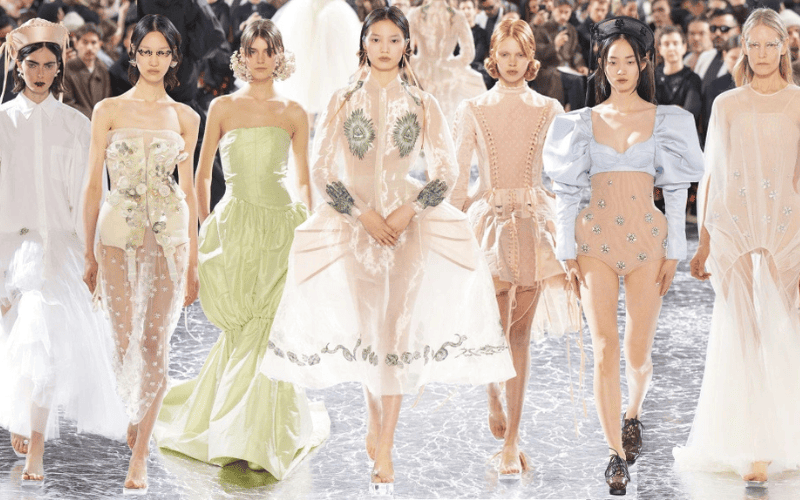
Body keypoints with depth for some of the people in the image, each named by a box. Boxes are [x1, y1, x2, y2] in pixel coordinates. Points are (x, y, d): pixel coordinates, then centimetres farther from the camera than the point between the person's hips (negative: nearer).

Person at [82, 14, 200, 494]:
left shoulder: (185, 117, 8)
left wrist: (194, 260, 9)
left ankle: (140, 455, 3)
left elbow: (188, 188, 10)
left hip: (170, 233, 1)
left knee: (155, 343, -2)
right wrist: (89, 253, 1)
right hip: (118, 231, -1)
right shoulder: (109, 110, 3)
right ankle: (132, 414, 27)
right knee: (123, 339, -5)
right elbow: (94, 183, 3)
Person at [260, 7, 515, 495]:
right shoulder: (343, 102, 5)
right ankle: (376, 421, 26)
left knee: (398, 328, -9)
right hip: (354, 222, 1)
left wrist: (407, 212, -10)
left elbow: (446, 171, 4)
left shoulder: (422, 105, 5)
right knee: (365, 324, 2)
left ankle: (384, 450, -7)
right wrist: (364, 214, -10)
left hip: (407, 223, -1)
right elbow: (322, 169, 2)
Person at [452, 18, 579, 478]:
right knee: (493, 326, -6)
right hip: (488, 217, 0)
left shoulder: (549, 110, 2)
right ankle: (494, 399, 16)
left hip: (534, 220, 0)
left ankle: (511, 441, 7)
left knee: (521, 332, 5)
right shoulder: (473, 109, 3)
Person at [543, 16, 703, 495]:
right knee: (605, 350, -8)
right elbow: (567, 191, 7)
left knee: (638, 352, 3)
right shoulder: (583, 122, 7)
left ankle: (633, 413, 36)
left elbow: (677, 189, 4)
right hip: (596, 240, 0)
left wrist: (674, 251, -2)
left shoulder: (666, 120, 5)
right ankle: (617, 454, -3)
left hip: (647, 239, 0)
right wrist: (568, 251, 1)